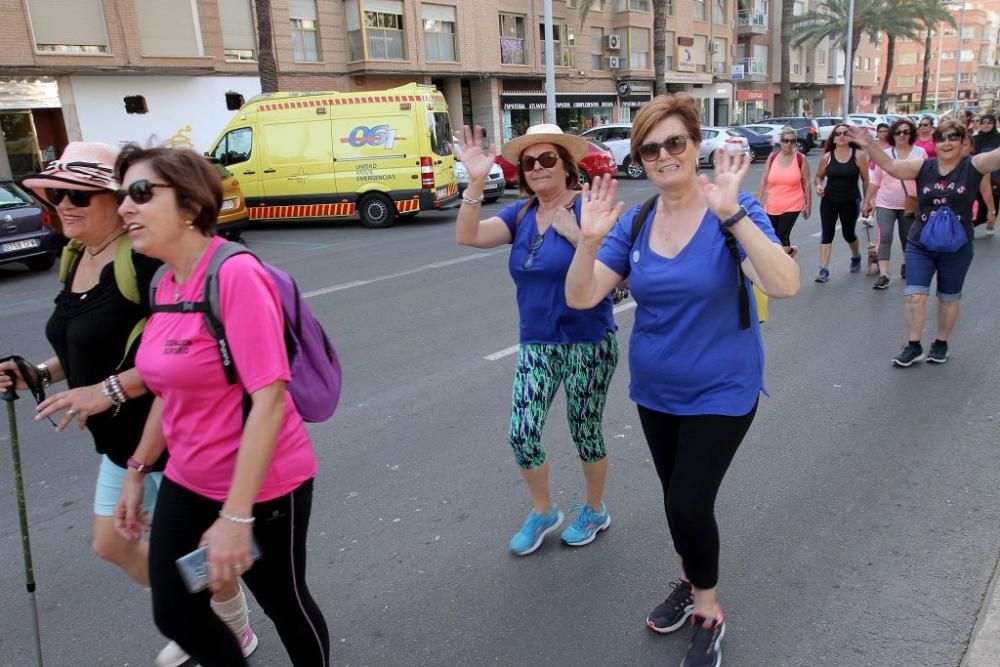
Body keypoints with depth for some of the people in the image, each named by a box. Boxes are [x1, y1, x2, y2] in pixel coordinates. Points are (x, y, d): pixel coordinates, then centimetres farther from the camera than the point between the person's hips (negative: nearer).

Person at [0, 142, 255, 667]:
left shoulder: (145, 259, -24)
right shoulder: (77, 259, 6)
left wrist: (110, 390, -31)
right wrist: (42, 373, 3)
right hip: (122, 442, 10)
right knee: (112, 544, 22)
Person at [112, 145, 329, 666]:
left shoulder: (236, 274, -22)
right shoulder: (166, 285, 3)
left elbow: (269, 398, -26)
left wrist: (236, 515, -26)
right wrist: (137, 471, 18)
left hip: (262, 487, -8)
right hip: (188, 484, 8)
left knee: (284, 604, 14)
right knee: (174, 614, 18)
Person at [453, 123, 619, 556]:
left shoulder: (585, 209, -11)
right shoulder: (521, 215, 3)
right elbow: (468, 236, -11)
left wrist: (575, 234, -27)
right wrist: (476, 182, -21)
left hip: (588, 343, -4)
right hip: (536, 345, 5)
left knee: (585, 432, 11)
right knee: (521, 435, -1)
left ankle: (595, 511, 36)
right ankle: (543, 512, 25)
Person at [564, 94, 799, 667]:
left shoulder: (734, 212, -16)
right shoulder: (633, 222, -5)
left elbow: (785, 286, -31)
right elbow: (581, 298, -11)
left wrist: (731, 213, -40)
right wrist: (591, 239, -28)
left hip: (722, 390, -4)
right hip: (655, 391, 5)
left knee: (689, 503, -6)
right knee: (677, 498, 19)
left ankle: (708, 611, 22)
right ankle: (691, 583, 46)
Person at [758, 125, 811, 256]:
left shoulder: (800, 159, -5)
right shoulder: (772, 157, 2)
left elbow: (806, 183, -1)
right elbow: (765, 180, 8)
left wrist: (808, 204, 1)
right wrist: (759, 199, 7)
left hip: (792, 206, -3)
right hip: (772, 206, 4)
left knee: (782, 236, -10)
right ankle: (789, 250, 40)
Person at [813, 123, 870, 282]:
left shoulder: (859, 155, -7)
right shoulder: (827, 157, -1)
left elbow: (866, 180, -2)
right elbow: (819, 176, 13)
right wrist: (819, 185, -9)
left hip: (850, 202, -1)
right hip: (828, 201, 1)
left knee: (848, 233, 11)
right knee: (827, 233, -7)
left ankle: (856, 257, 43)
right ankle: (824, 269, -7)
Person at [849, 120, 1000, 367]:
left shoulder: (973, 166, -6)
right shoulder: (923, 167, -2)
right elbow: (890, 166, -8)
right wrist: (870, 145, -21)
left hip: (957, 248, -1)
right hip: (920, 245, 1)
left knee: (948, 298, 13)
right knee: (915, 296, -2)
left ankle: (941, 344, 30)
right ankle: (913, 346, 10)